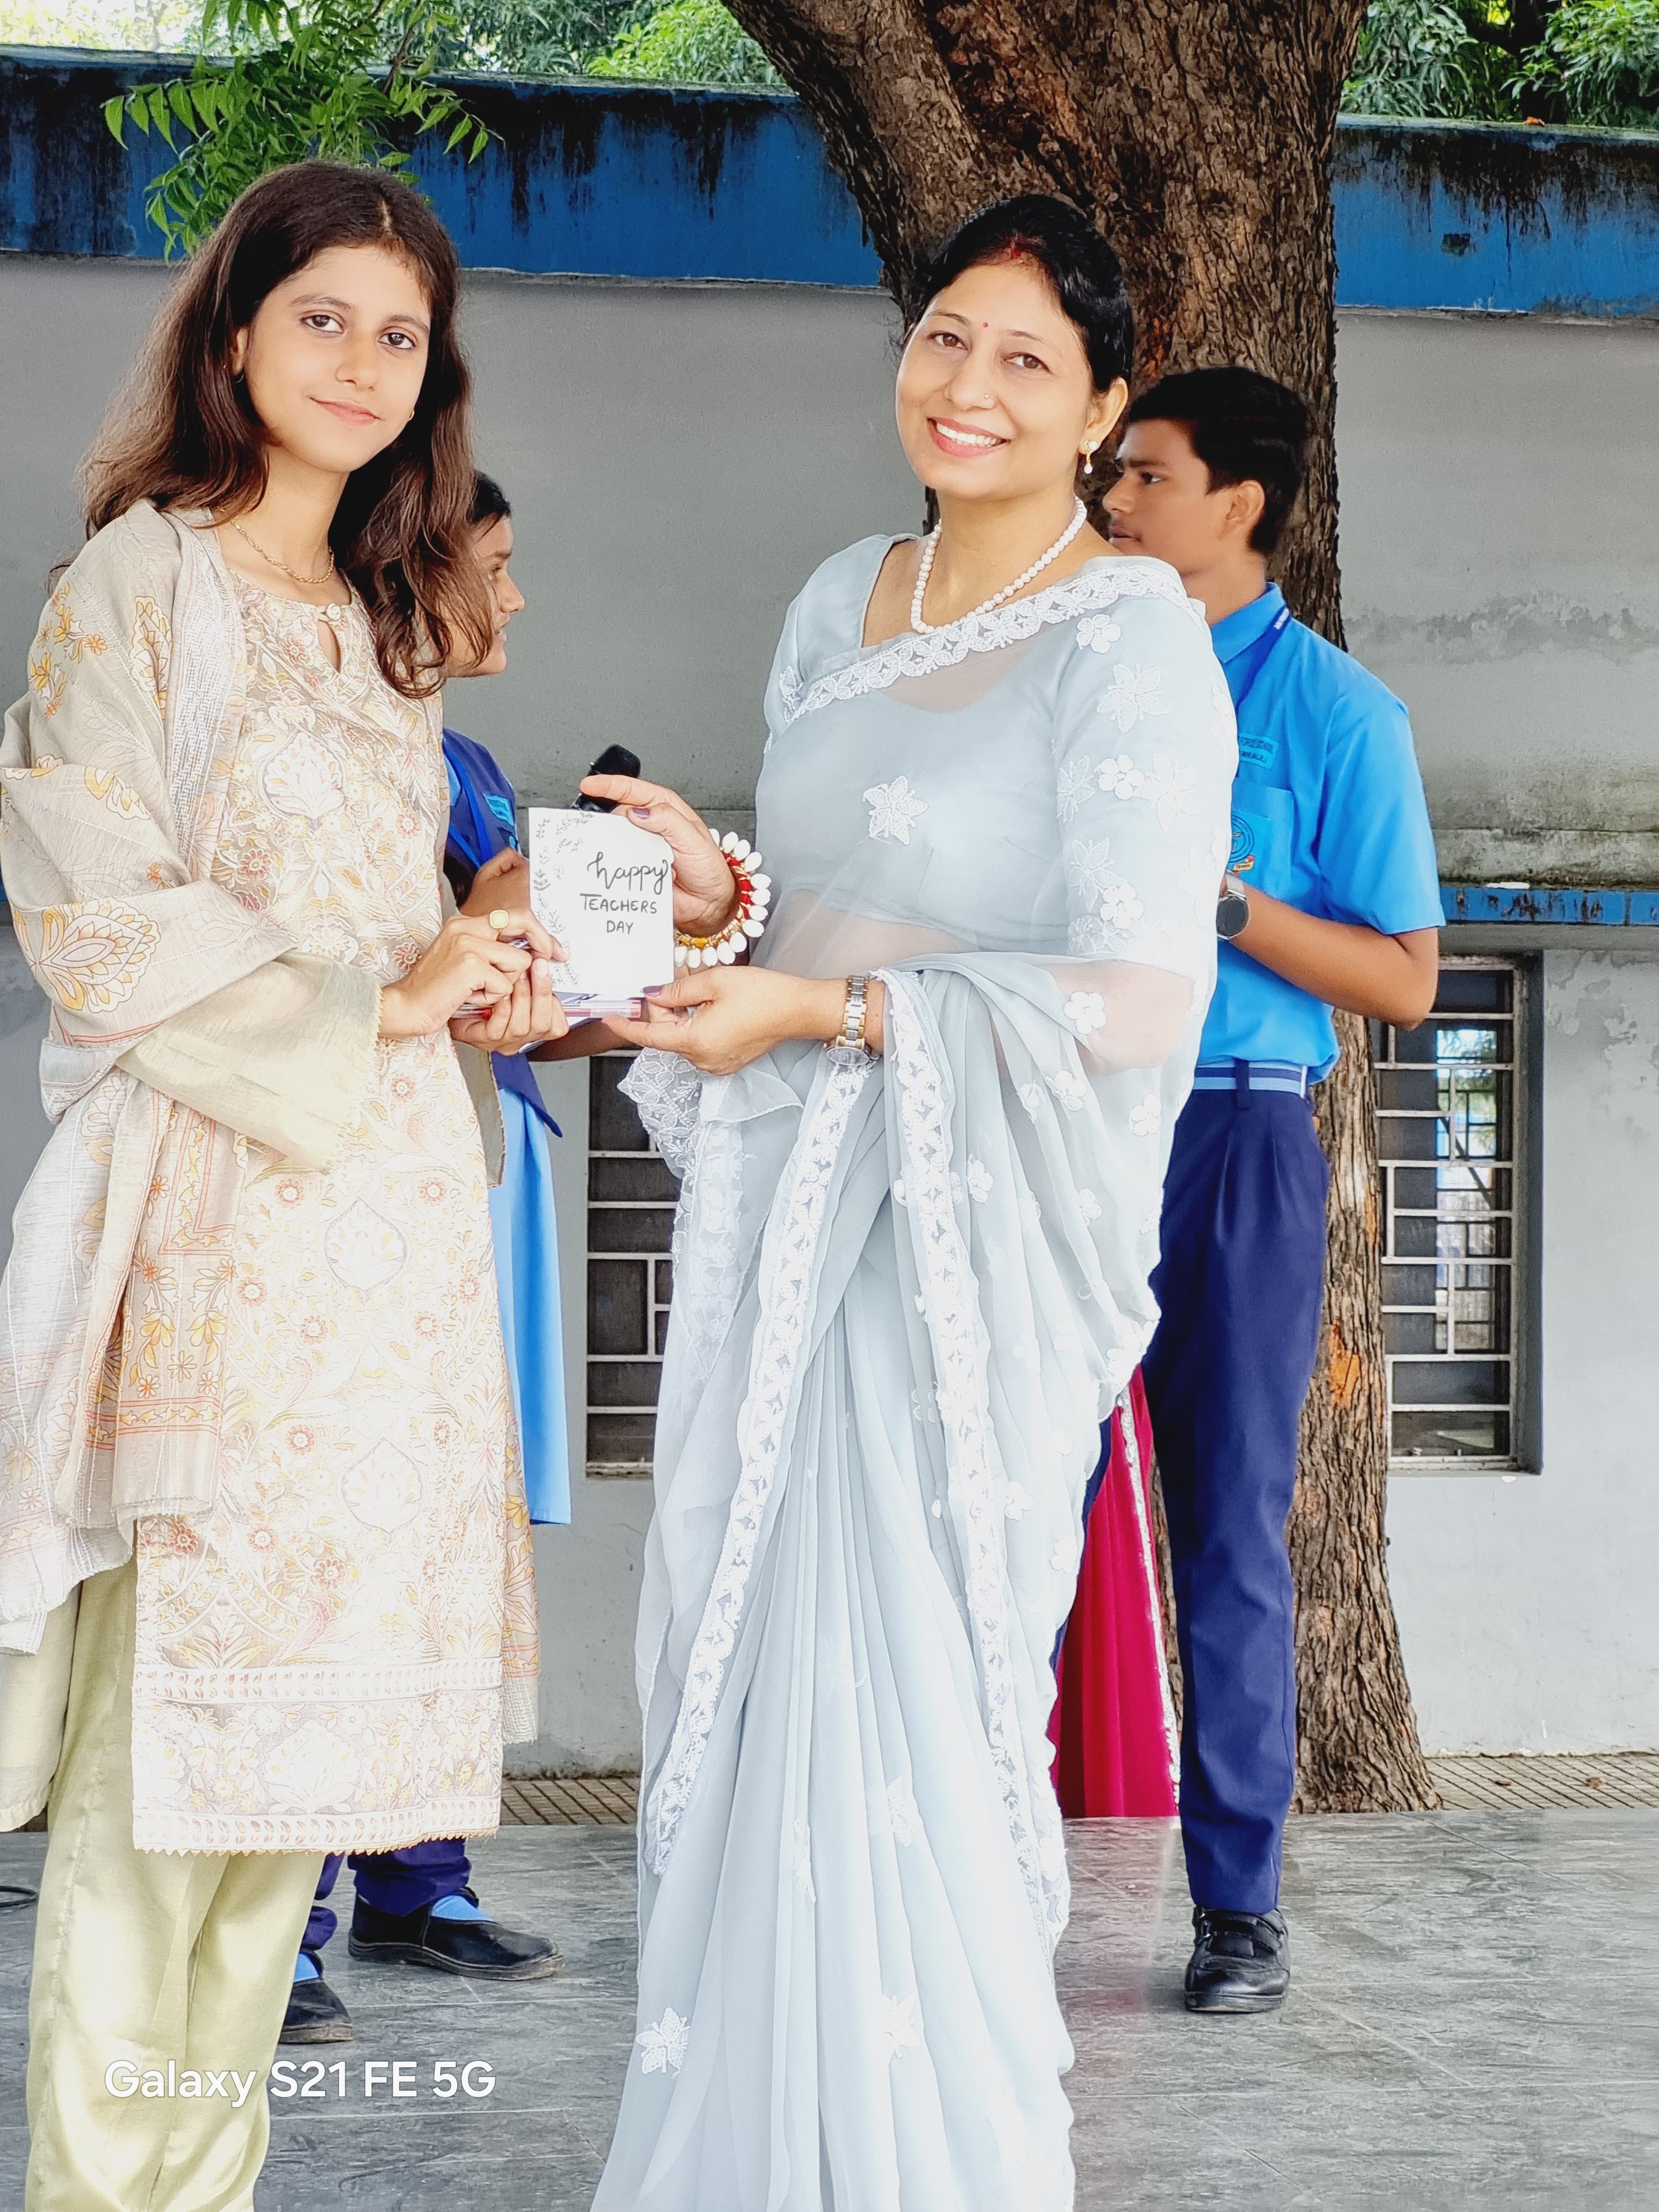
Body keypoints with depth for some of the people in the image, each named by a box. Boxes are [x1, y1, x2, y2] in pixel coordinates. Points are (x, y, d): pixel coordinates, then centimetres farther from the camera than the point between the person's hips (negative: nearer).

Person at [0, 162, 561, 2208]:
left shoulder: (387, 623, 20)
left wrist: (484, 985, 6)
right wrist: (377, 999, -10)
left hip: (388, 1198, 7)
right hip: (211, 1203, -7)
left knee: (302, 1723, 7)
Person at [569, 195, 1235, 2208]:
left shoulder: (1133, 640, -10)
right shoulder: (840, 604, 13)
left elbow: (1137, 1001, -17)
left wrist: (823, 1014, -20)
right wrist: (708, 886, 0)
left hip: (970, 1242, -7)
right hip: (783, 1215, 7)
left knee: (899, 1720, -6)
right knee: (747, 1690, 8)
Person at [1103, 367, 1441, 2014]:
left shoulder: (1333, 710, -1)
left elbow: (1405, 981, -3)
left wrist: (1226, 906, -14)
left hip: (1233, 1146, -4)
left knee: (1231, 1530, 1)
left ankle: (1238, 1906, 8)